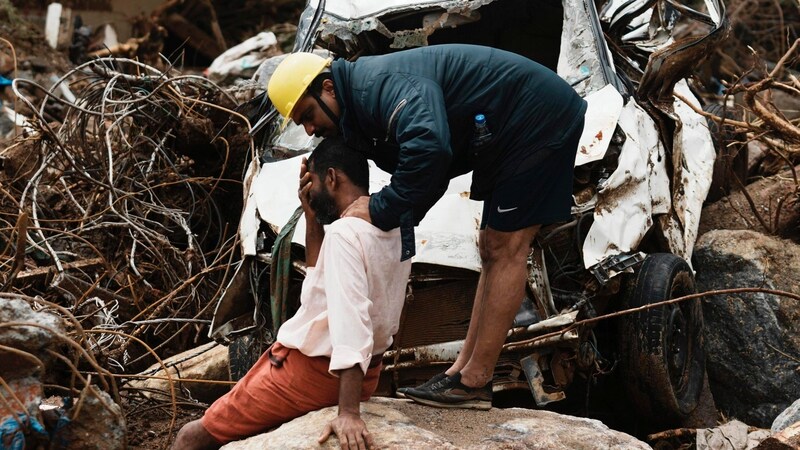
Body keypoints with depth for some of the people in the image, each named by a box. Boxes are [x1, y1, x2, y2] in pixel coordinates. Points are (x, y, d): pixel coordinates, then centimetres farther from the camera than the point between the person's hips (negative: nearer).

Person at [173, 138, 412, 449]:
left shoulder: (345, 232, -24)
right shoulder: (393, 230, 4)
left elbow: (352, 320, -34)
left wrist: (349, 413, -40)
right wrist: (311, 216, 6)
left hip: (311, 372, -9)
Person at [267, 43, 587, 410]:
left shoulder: (382, 84, -24)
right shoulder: (362, 109, 9)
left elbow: (428, 147, -43)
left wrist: (380, 210, -31)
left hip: (538, 118, -11)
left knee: (505, 248, -9)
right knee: (493, 249, 11)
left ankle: (474, 381, -5)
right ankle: (462, 370, 17)